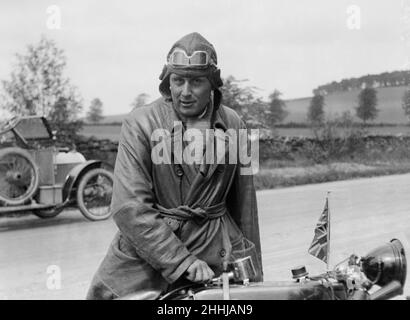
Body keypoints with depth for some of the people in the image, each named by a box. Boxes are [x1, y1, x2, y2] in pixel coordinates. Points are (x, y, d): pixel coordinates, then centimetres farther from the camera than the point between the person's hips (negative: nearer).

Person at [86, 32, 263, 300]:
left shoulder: (233, 125, 6)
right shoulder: (140, 123, -5)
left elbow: (244, 204, 13)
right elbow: (130, 207, -13)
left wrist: (254, 270, 15)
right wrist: (182, 262, -19)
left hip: (217, 247, 2)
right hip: (148, 245, -2)